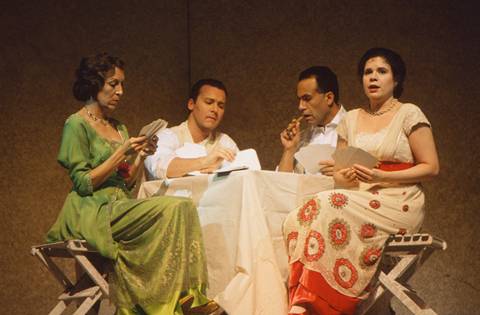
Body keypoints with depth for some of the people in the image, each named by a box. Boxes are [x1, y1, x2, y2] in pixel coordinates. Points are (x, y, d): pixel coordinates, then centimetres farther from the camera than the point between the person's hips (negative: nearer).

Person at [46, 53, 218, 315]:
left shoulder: (119, 128, 22)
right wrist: (122, 153, -13)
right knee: (174, 208, -25)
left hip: (119, 208, 7)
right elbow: (84, 184, -10)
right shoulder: (77, 125, -2)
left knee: (184, 208, -20)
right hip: (94, 213, -7)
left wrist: (140, 157, 3)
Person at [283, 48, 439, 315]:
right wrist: (345, 177, -8)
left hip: (398, 205, -5)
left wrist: (381, 177, -14)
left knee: (329, 208, -31)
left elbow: (431, 168, -3)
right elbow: (339, 174, 18)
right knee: (299, 220, -24)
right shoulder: (351, 119, 18)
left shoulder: (409, 114, 3)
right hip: (359, 200, 5)